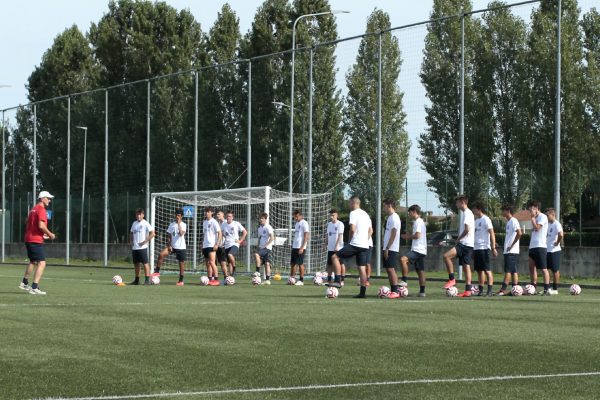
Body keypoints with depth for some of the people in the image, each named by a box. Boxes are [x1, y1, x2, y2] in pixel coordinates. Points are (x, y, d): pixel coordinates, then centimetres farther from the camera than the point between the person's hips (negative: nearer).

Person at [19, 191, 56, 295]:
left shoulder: (34, 209, 18)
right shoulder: (41, 209, -12)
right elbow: (41, 225, -23)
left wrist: (43, 234, 21)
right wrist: (50, 234, -9)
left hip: (28, 239, 10)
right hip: (36, 240, -10)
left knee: (33, 262, 25)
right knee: (42, 263, -11)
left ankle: (24, 283, 34)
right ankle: (34, 288, -18)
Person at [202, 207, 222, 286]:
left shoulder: (213, 222, -6)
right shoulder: (204, 222, 15)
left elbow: (220, 233, -9)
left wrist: (217, 244, -16)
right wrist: (202, 245, 17)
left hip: (212, 245, -7)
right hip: (205, 246, 7)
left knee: (212, 262, -15)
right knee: (207, 263, 7)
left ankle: (216, 280, -14)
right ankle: (210, 279, 11)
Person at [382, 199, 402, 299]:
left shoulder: (394, 218, -13)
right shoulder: (390, 217, 17)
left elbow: (393, 234, -18)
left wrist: (387, 248, -20)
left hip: (391, 249, -10)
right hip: (387, 248, 10)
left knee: (391, 269, -11)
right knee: (388, 269, 9)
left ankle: (396, 291, -11)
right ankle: (394, 290, 11)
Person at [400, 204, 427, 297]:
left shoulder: (418, 222, -10)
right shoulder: (421, 222, 22)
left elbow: (417, 235, -21)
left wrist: (408, 236, -7)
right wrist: (409, 236, 17)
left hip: (418, 250, -11)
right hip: (421, 251, 11)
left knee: (403, 259, -27)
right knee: (420, 271, 11)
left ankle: (404, 281, -30)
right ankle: (422, 292, 12)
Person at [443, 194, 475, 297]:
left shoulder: (467, 213, -11)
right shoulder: (466, 213, 19)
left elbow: (467, 229, -21)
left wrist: (458, 239, -9)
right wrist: (459, 239, 16)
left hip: (465, 243, -10)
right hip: (465, 244, 10)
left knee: (446, 256, -19)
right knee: (466, 266, 7)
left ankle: (451, 279, -14)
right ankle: (467, 290, 5)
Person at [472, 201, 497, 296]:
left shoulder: (486, 220, -7)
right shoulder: (476, 220, 17)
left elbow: (492, 234, -11)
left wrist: (493, 248, -16)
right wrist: (473, 249, 17)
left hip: (484, 248, -8)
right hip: (476, 248, 8)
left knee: (487, 270, -9)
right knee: (479, 270, 8)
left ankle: (490, 290, -10)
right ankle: (480, 290, 11)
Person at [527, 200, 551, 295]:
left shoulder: (542, 217, -7)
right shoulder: (535, 218, 20)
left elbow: (537, 228, -17)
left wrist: (533, 218, -9)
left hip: (540, 246, -9)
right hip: (532, 246, 9)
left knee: (543, 268, -10)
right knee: (532, 267, 10)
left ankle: (547, 289, -12)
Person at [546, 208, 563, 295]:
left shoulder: (556, 224, -14)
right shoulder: (548, 224, 12)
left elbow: (561, 235, -29)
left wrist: (557, 243, -17)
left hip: (554, 251, -8)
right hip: (547, 250, 8)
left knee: (555, 270, -2)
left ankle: (555, 289, 3)